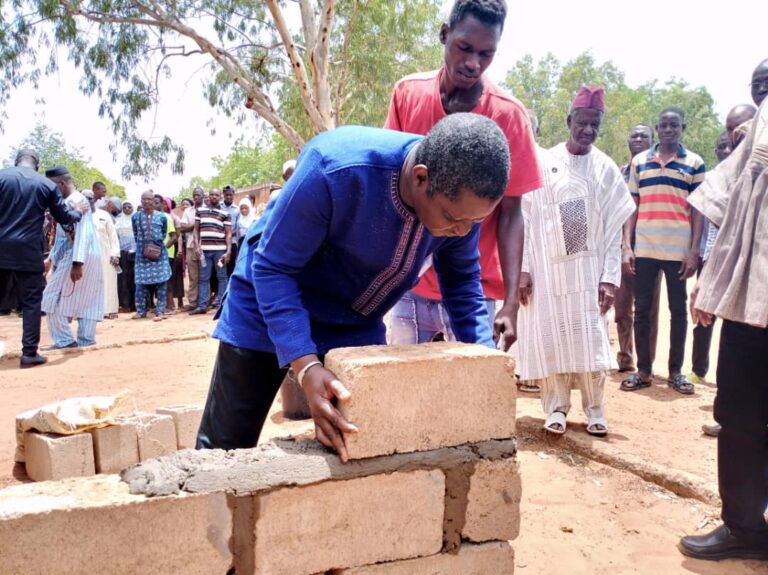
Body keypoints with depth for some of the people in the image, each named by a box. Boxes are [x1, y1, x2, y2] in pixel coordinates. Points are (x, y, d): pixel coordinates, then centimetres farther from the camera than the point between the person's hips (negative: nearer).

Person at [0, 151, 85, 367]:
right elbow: (64, 217, 10)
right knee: (31, 301, 5)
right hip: (28, 251, -1)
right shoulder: (47, 185, 2)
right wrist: (78, 213, 30)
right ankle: (29, 353, 4)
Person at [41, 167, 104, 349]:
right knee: (86, 300, 8)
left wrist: (77, 262, -29)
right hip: (89, 257, 10)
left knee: (55, 298, -2)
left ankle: (64, 340, 0)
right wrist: (52, 257, 23)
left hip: (77, 257, -10)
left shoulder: (76, 201, -14)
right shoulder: (71, 201, 17)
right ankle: (86, 340, 11)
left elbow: (83, 233, -23)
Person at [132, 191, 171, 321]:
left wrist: (159, 244, 7)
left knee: (160, 281, -3)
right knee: (141, 281, 3)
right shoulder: (136, 216, 5)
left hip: (159, 252, -1)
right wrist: (142, 245, 10)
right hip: (142, 252, 1)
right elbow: (135, 234, 15)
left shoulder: (161, 216, 1)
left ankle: (160, 311, 0)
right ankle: (141, 310, 13)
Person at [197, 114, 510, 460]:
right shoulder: (334, 170, -36)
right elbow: (272, 267, -28)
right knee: (225, 445, 3)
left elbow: (462, 281, -4)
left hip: (357, 324, 5)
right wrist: (305, 365, -39)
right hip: (270, 301, -4)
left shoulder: (463, 199, -19)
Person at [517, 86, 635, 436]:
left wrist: (610, 276, -5)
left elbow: (614, 228, 2)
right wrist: (523, 268, -8)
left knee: (591, 337, 1)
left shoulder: (606, 169, 4)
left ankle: (594, 408, 14)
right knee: (551, 336, 1)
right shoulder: (543, 163, 1)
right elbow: (525, 219, -1)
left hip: (588, 267, 1)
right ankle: (556, 405, 13)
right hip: (547, 266, 0)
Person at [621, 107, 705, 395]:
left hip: (679, 250, -1)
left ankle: (676, 371, 16)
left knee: (678, 310, 6)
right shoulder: (639, 161, 8)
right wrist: (627, 246, 0)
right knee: (641, 309, 4)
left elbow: (698, 210, 2)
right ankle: (643, 370, 13)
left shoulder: (695, 163, 4)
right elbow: (632, 206, 8)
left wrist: (694, 251, -6)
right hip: (644, 248, 1)